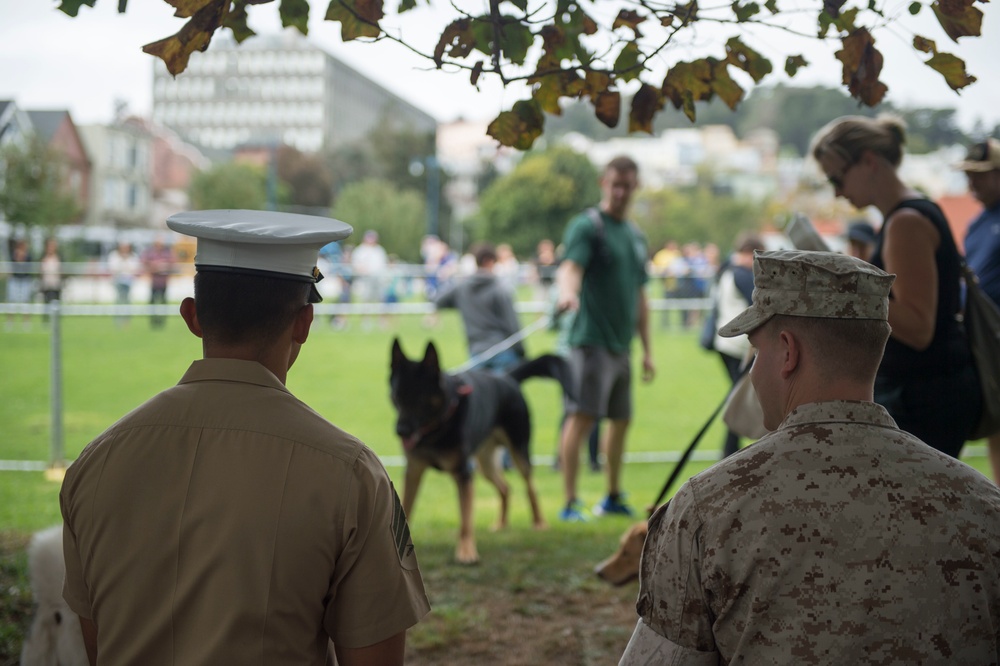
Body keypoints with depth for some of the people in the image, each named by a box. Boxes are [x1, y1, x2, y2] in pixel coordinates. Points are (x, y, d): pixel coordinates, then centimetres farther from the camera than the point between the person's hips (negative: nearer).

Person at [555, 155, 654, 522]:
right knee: (582, 418, -11)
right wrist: (567, 292, -47)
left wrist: (647, 349, 21)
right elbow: (569, 267, -24)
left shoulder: (636, 236, 18)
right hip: (592, 340, -8)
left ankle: (613, 498, 27)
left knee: (621, 420, 14)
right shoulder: (587, 226, -5)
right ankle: (570, 503, -9)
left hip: (621, 344, 8)